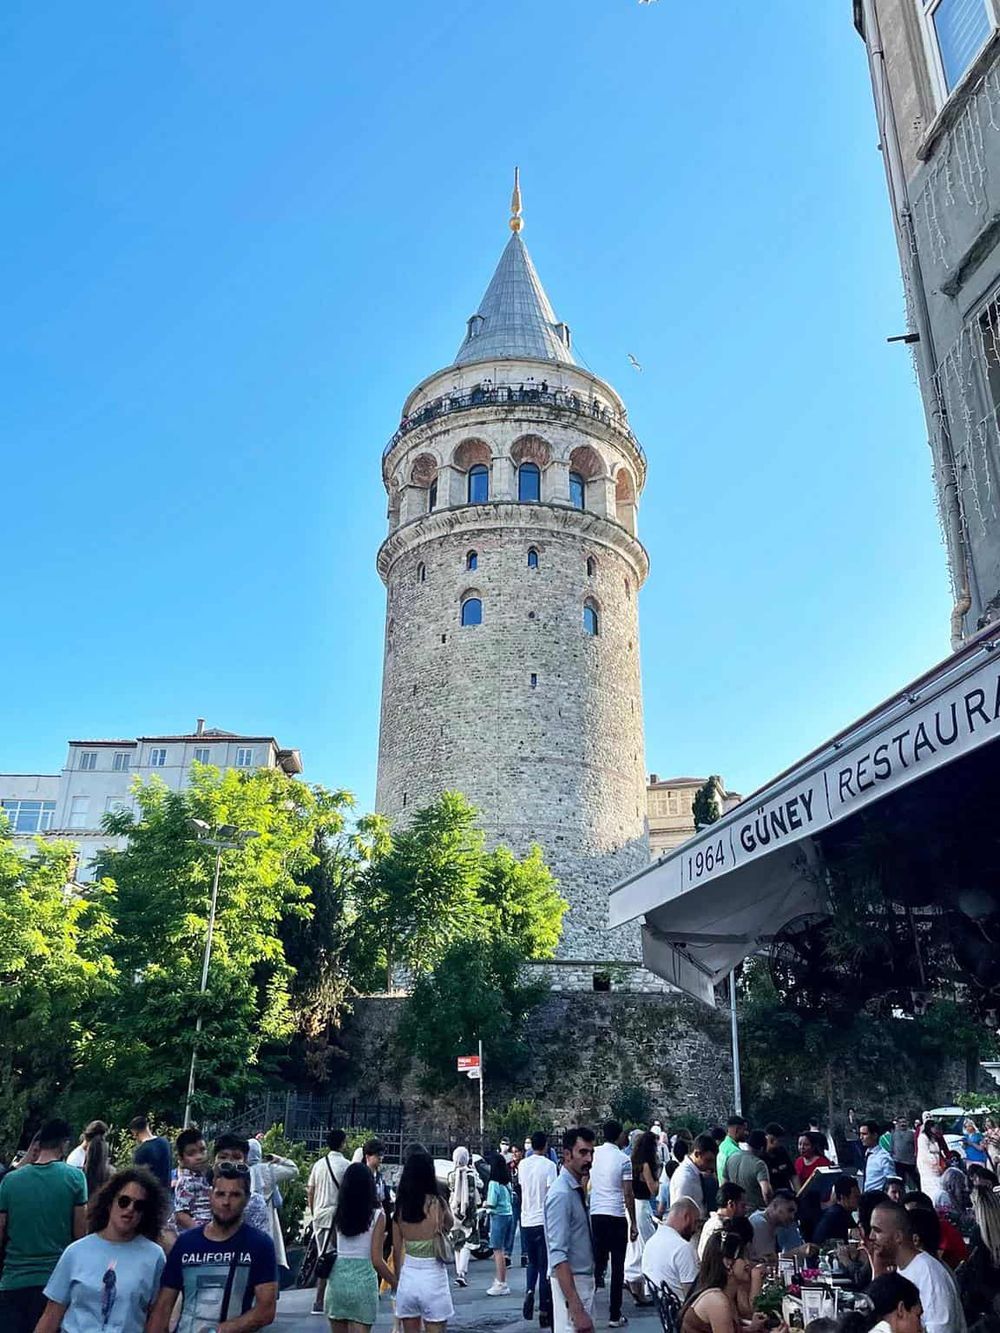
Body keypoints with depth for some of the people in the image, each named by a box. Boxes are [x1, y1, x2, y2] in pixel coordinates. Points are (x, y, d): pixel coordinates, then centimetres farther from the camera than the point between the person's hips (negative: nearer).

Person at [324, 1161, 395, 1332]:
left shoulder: (338, 1214, 2)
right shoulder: (376, 1215, -8)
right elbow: (376, 1260, -10)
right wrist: (396, 1283, 4)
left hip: (337, 1279, 4)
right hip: (363, 1281, -4)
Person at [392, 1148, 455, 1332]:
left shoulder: (400, 1206, -2)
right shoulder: (436, 1203, -12)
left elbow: (397, 1250, 6)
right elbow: (450, 1224, 11)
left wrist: (398, 1280, 17)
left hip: (408, 1277, 4)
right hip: (433, 1278, -4)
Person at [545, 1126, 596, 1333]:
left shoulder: (576, 1190, 6)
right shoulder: (561, 1193, -22)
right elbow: (558, 1255, -27)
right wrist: (576, 1308, -30)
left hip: (584, 1279, 9)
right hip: (570, 1282, -9)